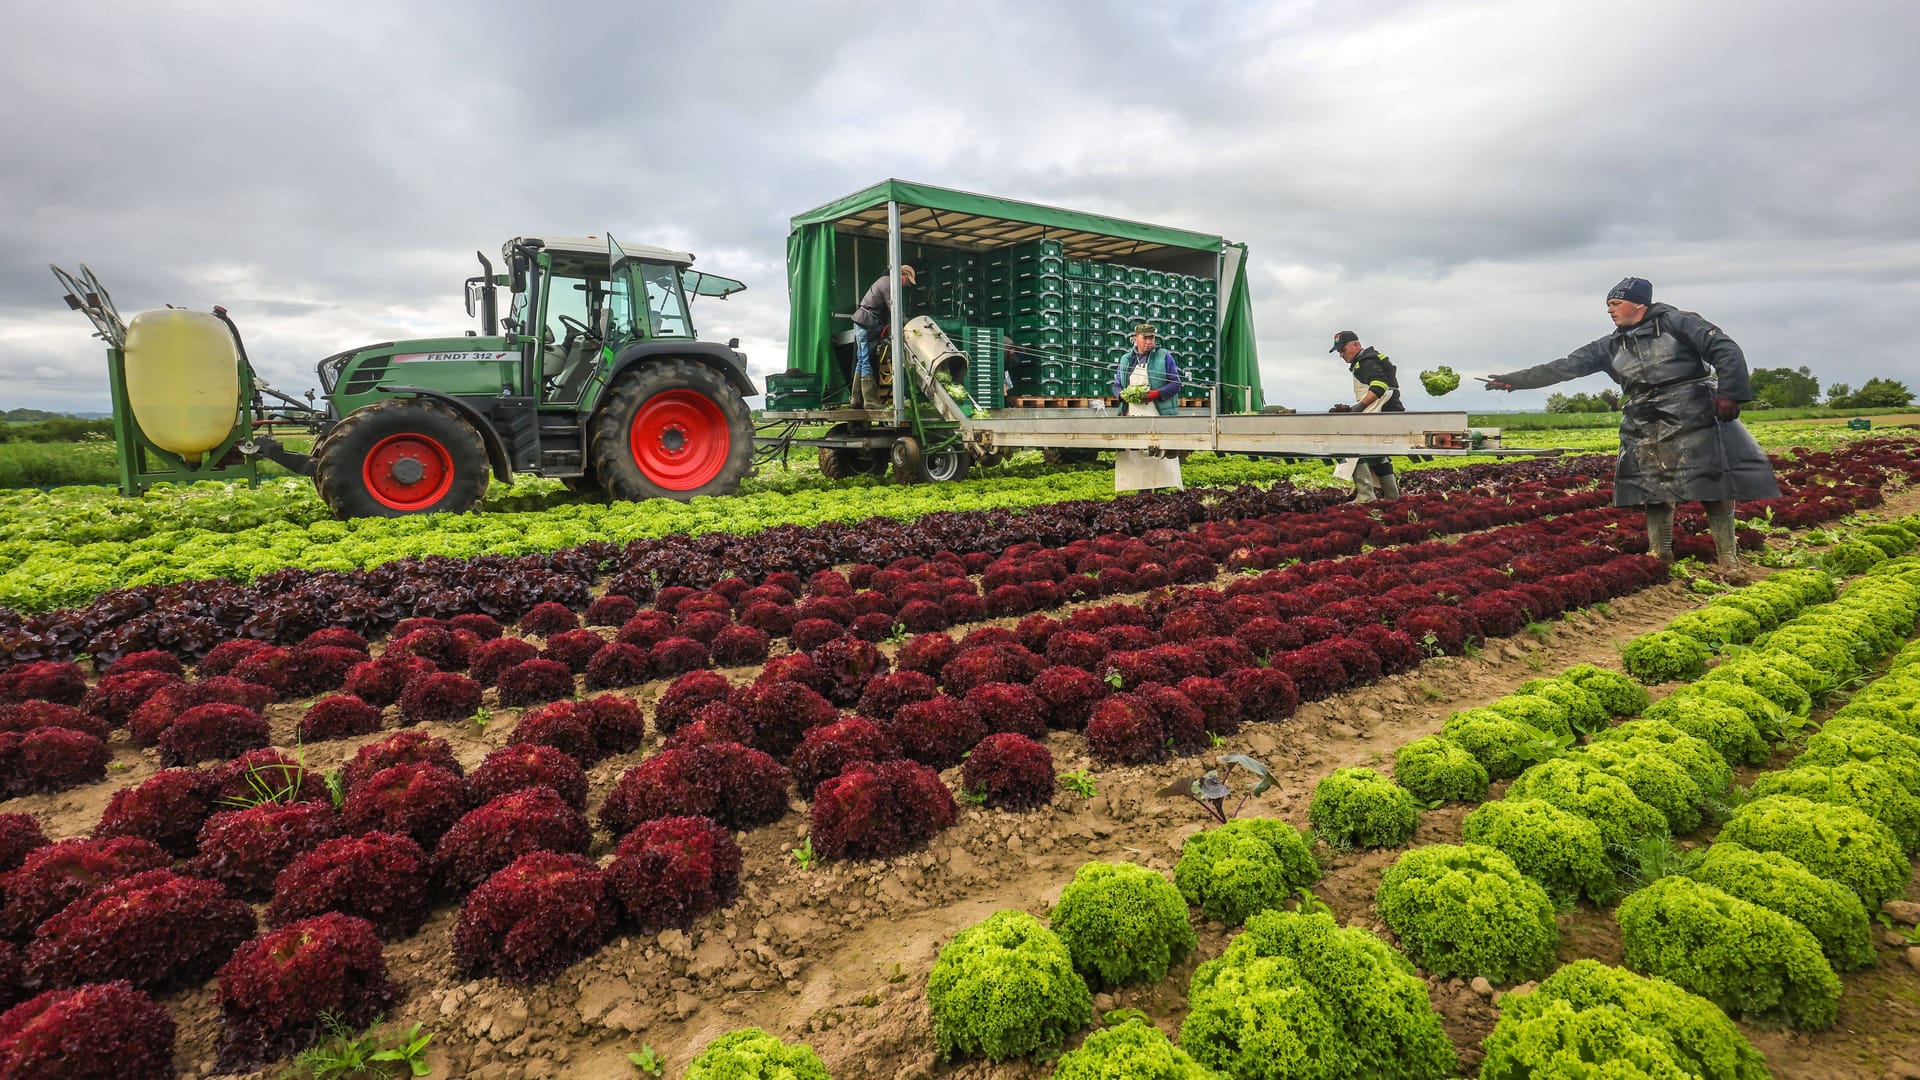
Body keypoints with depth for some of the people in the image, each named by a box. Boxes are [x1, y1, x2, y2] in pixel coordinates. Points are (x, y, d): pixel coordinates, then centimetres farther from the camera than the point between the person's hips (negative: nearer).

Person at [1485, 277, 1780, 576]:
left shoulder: (1676, 322, 0)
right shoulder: (1611, 346, 12)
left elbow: (1726, 350, -5)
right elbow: (1565, 367, 9)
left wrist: (1729, 393, -15)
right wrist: (1512, 380, 4)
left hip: (1692, 419, -4)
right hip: (1645, 428, 5)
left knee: (1714, 485, -3)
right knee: (1653, 492, 4)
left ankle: (1728, 558, 5)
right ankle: (1660, 557, 13)